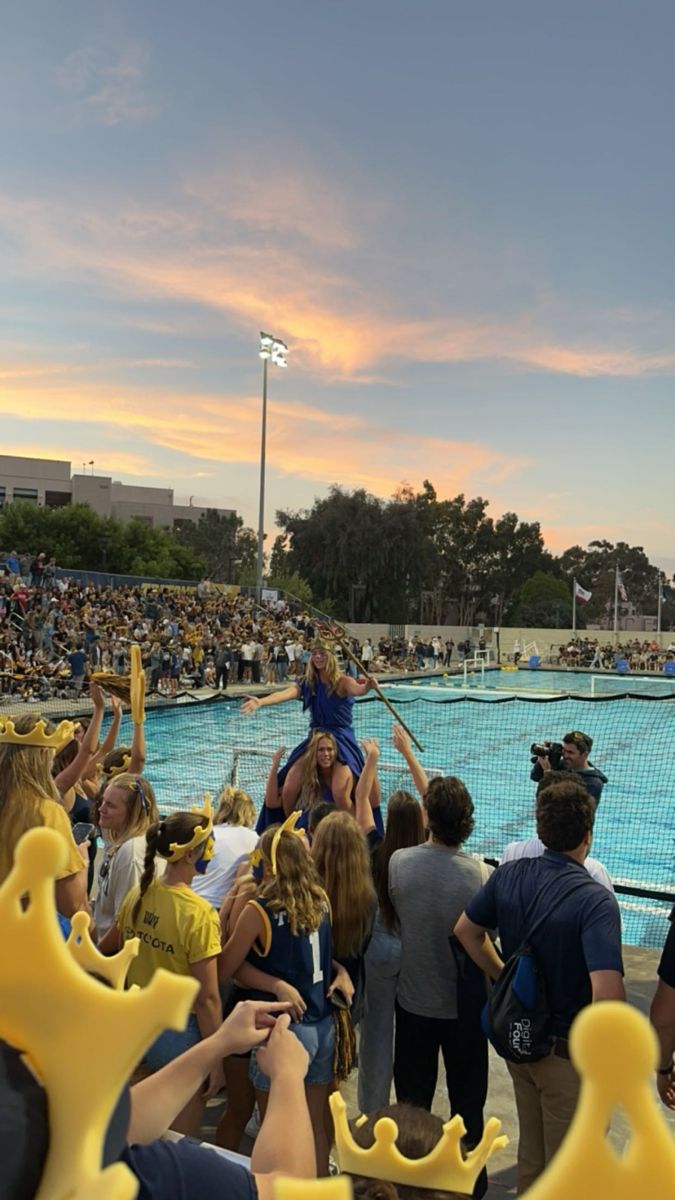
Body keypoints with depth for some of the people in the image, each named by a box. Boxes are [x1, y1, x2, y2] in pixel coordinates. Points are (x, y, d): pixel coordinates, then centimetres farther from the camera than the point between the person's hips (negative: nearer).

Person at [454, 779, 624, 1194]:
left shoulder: (509, 875, -10)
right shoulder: (595, 900, -28)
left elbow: (467, 930, 3)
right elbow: (607, 996, -38)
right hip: (569, 1052, -5)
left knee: (531, 1152, 29)